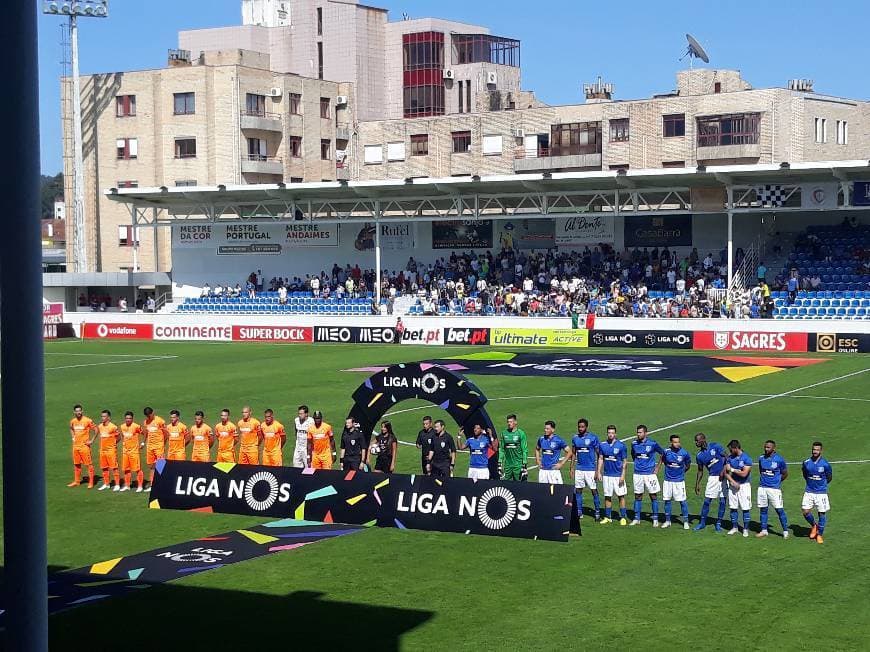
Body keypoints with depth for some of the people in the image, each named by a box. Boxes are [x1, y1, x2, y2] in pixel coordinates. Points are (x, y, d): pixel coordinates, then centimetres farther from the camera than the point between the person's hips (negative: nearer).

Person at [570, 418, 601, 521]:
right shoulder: (575, 438, 7)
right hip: (579, 469, 4)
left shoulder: (593, 437, -6)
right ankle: (579, 512, 13)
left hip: (591, 469, -4)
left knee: (594, 491, -2)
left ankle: (597, 512, 7)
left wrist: (597, 470, -9)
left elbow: (598, 454, -4)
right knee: (578, 491, 5)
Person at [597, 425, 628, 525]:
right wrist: (599, 472, 3)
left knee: (621, 496, 0)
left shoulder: (621, 446, -6)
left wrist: (623, 475, -10)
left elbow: (624, 462, -4)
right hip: (606, 475, 3)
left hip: (618, 475, -3)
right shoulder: (602, 445, 4)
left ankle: (623, 517, 7)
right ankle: (607, 517, 15)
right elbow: (600, 459, 11)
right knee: (607, 497, 8)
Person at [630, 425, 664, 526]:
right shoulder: (634, 443, 3)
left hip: (650, 473, -3)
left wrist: (658, 467, 2)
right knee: (638, 496, 7)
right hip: (638, 473, 3)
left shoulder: (652, 443, -8)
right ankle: (636, 519, 13)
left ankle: (655, 519, 8)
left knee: (653, 496, 1)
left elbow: (662, 454, 4)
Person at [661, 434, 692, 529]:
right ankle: (667, 521, 21)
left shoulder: (684, 453, -11)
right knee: (667, 500, 8)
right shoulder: (666, 452, -6)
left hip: (679, 481, -2)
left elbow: (688, 464, 8)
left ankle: (686, 521, 8)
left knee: (683, 501, -2)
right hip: (668, 480, 2)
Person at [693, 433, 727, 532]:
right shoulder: (699, 455, 3)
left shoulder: (715, 446, -9)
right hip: (712, 477, 3)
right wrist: (697, 484, 6)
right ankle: (702, 522, 11)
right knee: (707, 500, 0)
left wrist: (723, 471, -14)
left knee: (722, 501, 1)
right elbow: (700, 471, 11)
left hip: (723, 476, -3)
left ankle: (718, 523, 12)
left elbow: (727, 458, -6)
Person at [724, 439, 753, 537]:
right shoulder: (730, 458, 5)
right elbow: (726, 472, 1)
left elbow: (744, 474, -18)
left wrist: (732, 469, -9)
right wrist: (733, 481, -14)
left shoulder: (746, 459, -11)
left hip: (744, 486, -5)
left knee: (745, 508, -1)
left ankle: (746, 529, 7)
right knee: (733, 507, 7)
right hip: (733, 485, 5)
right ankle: (734, 527, 18)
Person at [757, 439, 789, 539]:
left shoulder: (779, 459, -9)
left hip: (774, 488, -5)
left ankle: (785, 531, 6)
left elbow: (785, 474, 2)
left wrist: (777, 481, 8)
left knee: (779, 510, -3)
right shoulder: (761, 459, 6)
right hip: (762, 487, 5)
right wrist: (763, 480, 14)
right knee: (763, 509, 9)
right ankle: (764, 530, 19)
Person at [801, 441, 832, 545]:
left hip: (821, 492, -2)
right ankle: (813, 525, 24)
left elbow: (829, 478, 5)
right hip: (809, 491, 2)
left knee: (822, 513, 1)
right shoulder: (806, 463, -3)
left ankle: (819, 534, 17)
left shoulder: (825, 464, -10)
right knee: (805, 511, -6)